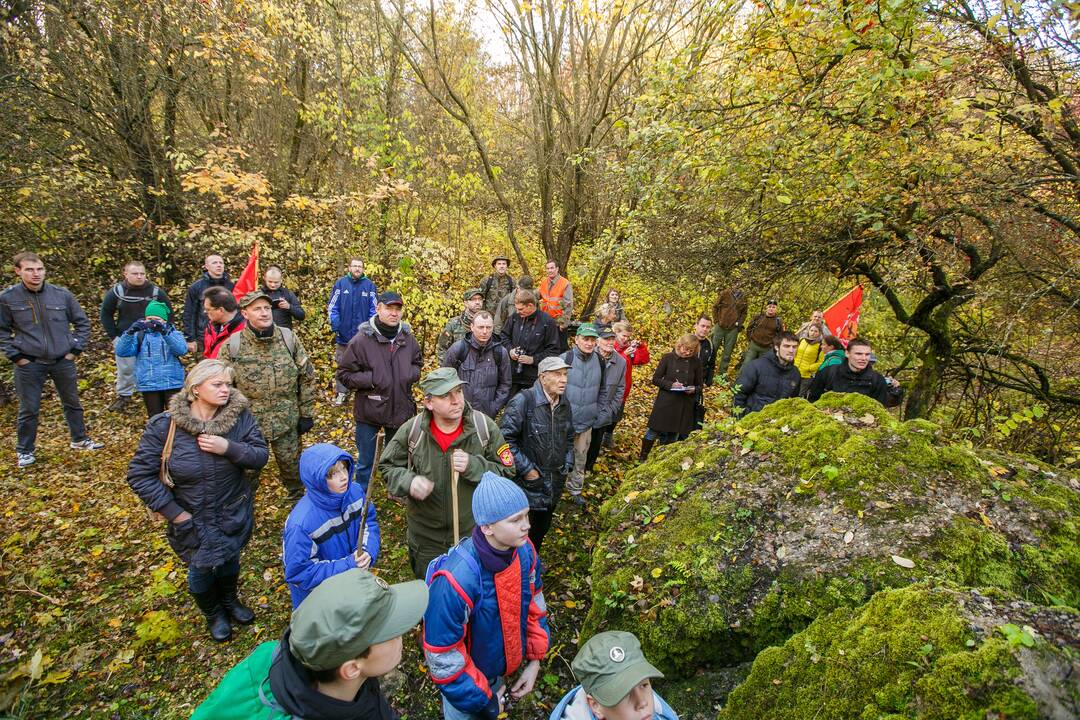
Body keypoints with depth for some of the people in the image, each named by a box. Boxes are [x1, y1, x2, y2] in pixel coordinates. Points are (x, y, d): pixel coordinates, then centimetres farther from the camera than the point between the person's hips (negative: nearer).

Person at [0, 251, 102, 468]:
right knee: (28, 409, 6)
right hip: (29, 363, -1)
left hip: (63, 361, 2)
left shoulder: (62, 294, -4)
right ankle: (24, 451, 23)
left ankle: (80, 440, 31)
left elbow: (82, 323, 6)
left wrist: (75, 349, 0)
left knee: (72, 403, 14)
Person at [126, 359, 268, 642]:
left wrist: (229, 448, -33)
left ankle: (229, 600, 56)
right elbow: (139, 474, -14)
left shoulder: (240, 416, -17)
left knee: (230, 560, 23)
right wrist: (174, 513, -16)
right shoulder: (164, 426, -20)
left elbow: (261, 456, -14)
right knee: (201, 569, 14)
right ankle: (213, 613, 48)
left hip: (233, 513, 2)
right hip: (192, 518, -1)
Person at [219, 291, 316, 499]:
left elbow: (307, 377, 1)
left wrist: (306, 414, 1)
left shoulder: (289, 339, -5)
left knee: (292, 467, 16)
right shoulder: (231, 346, -8)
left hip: (287, 422, 1)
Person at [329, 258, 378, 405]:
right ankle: (341, 393, 19)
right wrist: (335, 327, -7)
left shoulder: (370, 286, -1)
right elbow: (332, 307, 1)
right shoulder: (340, 283, 0)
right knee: (342, 365, 9)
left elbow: (374, 309, 2)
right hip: (343, 334, 1)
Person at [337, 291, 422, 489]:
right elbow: (344, 373, -9)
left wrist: (411, 375, -6)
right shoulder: (361, 340, -15)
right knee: (365, 461, 11)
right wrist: (371, 379, -20)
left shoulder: (408, 338, -2)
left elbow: (418, 363, 15)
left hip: (401, 409, 4)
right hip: (369, 411, -4)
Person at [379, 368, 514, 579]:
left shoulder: (485, 427, -17)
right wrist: (408, 482, -22)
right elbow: (388, 467, -1)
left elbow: (506, 471, -10)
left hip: (473, 533, 0)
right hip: (425, 538, 1)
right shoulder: (412, 430, -14)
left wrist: (473, 466, -28)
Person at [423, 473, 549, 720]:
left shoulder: (524, 551, -19)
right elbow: (443, 656, -27)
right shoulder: (455, 580, -38)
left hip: (505, 670, 5)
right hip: (467, 681, -5)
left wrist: (534, 660, 1)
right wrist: (483, 700, -16)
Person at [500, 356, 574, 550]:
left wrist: (567, 465, 8)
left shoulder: (565, 405, 4)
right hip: (526, 485, -7)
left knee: (541, 530, 23)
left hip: (554, 487, 7)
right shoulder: (524, 400, -19)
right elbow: (505, 438, -22)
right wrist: (526, 469, -20)